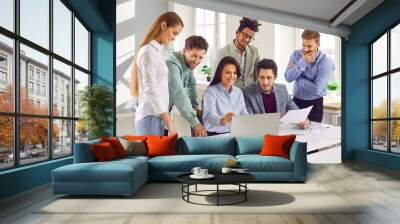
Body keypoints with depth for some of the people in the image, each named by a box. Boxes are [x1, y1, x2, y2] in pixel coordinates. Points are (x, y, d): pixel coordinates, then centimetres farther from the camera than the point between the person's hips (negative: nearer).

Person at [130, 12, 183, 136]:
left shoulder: (156, 51, 16)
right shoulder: (149, 51, -10)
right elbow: (150, 92, -17)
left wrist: (166, 121, 13)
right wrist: (169, 122, -17)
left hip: (155, 117, 8)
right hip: (150, 117, -8)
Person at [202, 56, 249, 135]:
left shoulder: (238, 91, 14)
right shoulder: (210, 91, -6)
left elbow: (244, 113, 8)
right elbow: (210, 115, -21)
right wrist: (222, 120, -43)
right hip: (215, 135, -5)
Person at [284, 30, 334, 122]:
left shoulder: (326, 62, -14)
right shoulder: (296, 54, -2)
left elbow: (317, 89, -22)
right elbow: (288, 77, -14)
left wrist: (298, 79, -14)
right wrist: (303, 62, -21)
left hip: (315, 103, -3)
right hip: (296, 101, 3)